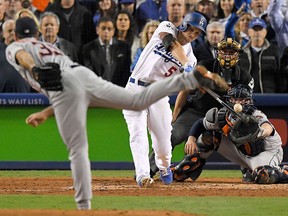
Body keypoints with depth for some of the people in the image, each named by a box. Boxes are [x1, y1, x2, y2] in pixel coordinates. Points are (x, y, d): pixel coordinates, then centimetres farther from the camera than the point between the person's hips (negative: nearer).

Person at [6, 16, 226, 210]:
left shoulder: (14, 48, 23)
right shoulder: (50, 48, 42)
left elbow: (23, 57, -6)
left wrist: (35, 70, -26)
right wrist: (45, 113, 41)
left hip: (63, 86, -6)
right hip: (84, 74, 6)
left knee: (78, 150, -6)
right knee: (139, 100, -1)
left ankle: (84, 206, -8)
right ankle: (190, 78, -15)